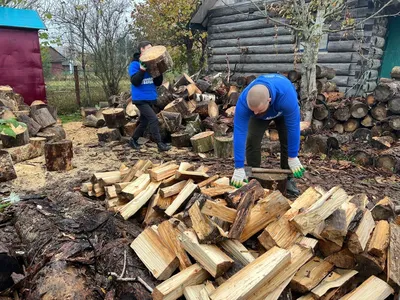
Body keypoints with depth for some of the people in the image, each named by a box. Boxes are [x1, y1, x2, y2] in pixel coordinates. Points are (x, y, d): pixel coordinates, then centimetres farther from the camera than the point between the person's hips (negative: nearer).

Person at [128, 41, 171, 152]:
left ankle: (133, 141, 30)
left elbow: (158, 83, 7)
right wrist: (142, 69, -27)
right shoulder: (134, 64, -8)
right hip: (140, 99, -7)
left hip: (150, 98, 7)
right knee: (153, 119, -16)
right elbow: (135, 82, -18)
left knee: (144, 122, 13)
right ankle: (160, 144, -10)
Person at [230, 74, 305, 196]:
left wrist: (293, 157, -29)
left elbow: (293, 126, -37)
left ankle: (288, 178, 5)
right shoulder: (243, 101, -41)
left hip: (284, 111, -1)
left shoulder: (286, 95, -46)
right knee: (252, 140, -15)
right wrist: (239, 168, -40)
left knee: (288, 140, -13)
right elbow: (239, 132, -41)